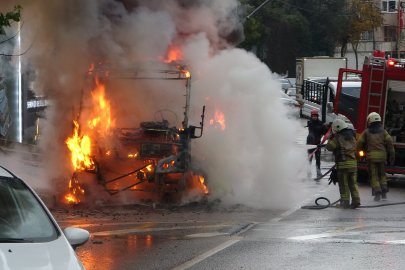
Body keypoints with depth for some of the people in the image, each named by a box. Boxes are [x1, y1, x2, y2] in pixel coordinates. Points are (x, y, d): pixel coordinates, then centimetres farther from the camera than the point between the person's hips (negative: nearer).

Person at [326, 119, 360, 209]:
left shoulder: (338, 137, -8)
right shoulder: (352, 136, 15)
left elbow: (330, 147, -7)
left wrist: (330, 139, 6)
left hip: (343, 164, -6)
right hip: (353, 163, 6)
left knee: (343, 184, -1)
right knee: (353, 183, 10)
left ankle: (345, 202, -1)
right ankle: (356, 200, 3)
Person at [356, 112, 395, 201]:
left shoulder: (366, 132, 3)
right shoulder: (383, 131, 7)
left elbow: (359, 144, 3)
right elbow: (390, 143, 1)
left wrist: (357, 152, 20)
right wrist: (392, 155, 5)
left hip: (371, 156, -2)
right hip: (382, 155, 2)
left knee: (374, 175, 2)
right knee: (382, 174, 17)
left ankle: (377, 192, -10)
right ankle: (384, 191, 10)